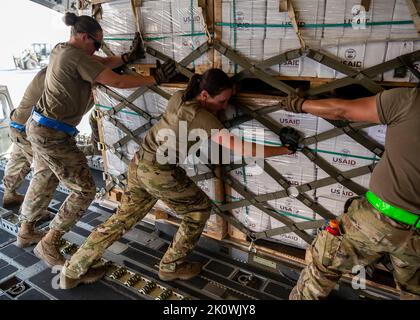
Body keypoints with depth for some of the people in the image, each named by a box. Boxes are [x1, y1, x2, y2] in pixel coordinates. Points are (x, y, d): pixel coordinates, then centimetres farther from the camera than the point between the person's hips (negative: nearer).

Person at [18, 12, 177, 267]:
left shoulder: (61, 50, 10)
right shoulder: (76, 57, -18)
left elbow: (102, 63, 13)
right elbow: (117, 82, -20)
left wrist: (128, 57, 6)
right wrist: (155, 79, -13)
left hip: (39, 127, 11)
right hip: (53, 134, -10)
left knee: (43, 182, 26)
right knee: (84, 190, -3)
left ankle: (25, 230, 45)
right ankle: (48, 245, 8)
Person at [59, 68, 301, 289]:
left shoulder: (179, 97, 1)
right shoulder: (201, 117, -21)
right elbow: (239, 148, -26)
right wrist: (284, 149, -18)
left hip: (140, 164, 8)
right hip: (160, 173, -8)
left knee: (124, 218, 21)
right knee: (200, 209, 12)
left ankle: (74, 270, 32)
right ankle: (171, 266, 25)